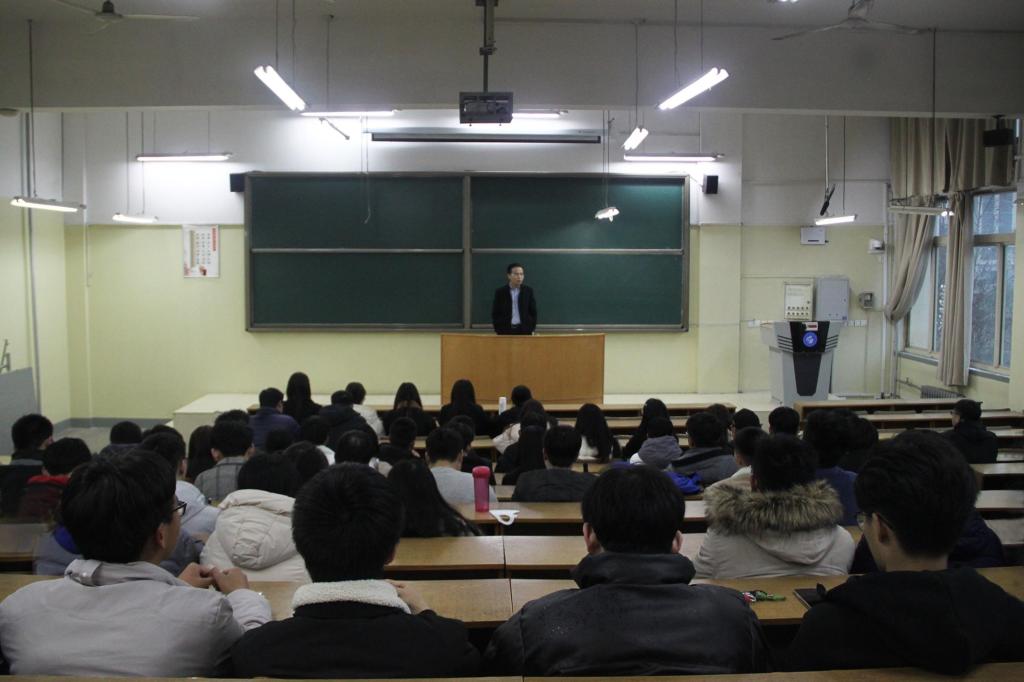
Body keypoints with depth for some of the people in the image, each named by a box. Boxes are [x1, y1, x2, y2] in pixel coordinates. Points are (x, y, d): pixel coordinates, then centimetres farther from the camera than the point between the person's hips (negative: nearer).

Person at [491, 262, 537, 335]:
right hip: (506, 331, -1)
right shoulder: (500, 292, 3)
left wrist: (531, 329, -2)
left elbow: (533, 312, 7)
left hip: (524, 330, 1)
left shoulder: (528, 291, 5)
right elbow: (495, 314, 4)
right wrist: (498, 330, -4)